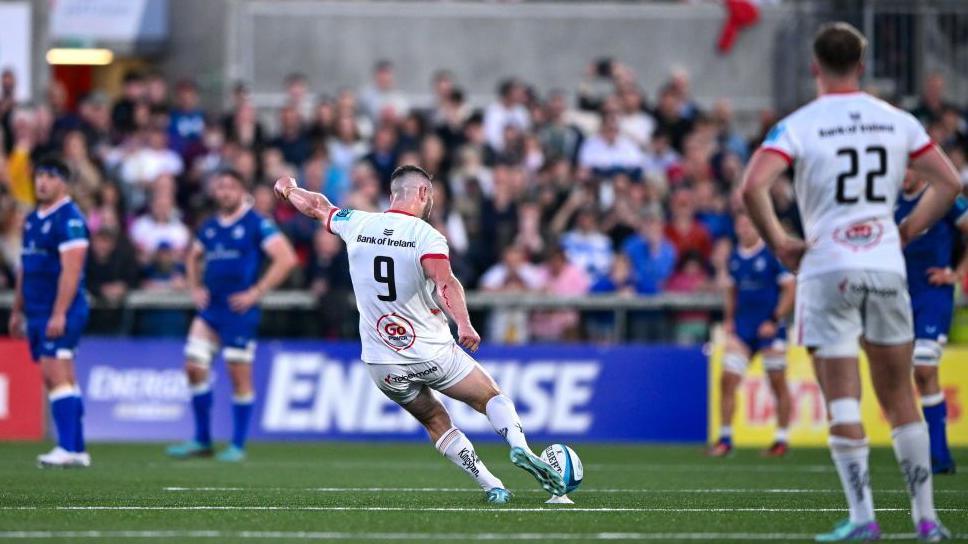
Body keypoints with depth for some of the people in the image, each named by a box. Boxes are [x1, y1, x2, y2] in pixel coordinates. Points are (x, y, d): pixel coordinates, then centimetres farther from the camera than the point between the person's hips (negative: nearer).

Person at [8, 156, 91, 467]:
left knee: (56, 375, -14)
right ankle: (78, 450, 12)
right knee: (62, 379, 9)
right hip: (37, 312, 9)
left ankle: (67, 449, -16)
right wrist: (17, 311, 22)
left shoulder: (69, 219, -11)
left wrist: (59, 314, -23)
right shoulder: (32, 220, 16)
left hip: (60, 313, -9)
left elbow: (71, 270, -18)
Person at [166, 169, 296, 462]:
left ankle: (238, 445, 7)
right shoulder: (210, 227, 13)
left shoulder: (256, 224, -6)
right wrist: (195, 288, 13)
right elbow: (193, 257, 31)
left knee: (239, 375, -2)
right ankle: (201, 440, 10)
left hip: (239, 309, -6)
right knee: (194, 367, 0)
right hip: (209, 308, 6)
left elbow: (286, 258, -13)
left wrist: (256, 292, -15)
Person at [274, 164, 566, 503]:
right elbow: (445, 282, -33)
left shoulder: (357, 225, 0)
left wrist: (288, 189, 40)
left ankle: (492, 487, 9)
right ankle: (518, 447, -15)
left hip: (382, 365, 4)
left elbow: (317, 206, 20)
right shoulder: (427, 237, -13)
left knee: (436, 422, 19)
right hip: (432, 354, -4)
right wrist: (463, 323, -44)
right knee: (492, 397, 12)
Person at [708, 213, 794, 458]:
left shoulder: (773, 253, -8)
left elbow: (790, 288, -8)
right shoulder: (735, 257, 10)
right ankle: (725, 437, 2)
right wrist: (728, 319, 10)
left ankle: (781, 439, 11)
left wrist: (775, 320, -12)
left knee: (778, 383, 1)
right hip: (741, 328, 5)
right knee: (728, 379, -4)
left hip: (769, 328, -5)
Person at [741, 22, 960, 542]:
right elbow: (948, 182, 10)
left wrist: (780, 243, -5)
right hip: (887, 266, 3)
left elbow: (752, 187, -18)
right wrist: (906, 233, 13)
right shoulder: (897, 121, 6)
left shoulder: (799, 126, -6)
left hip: (828, 269, -3)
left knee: (842, 402, 0)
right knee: (899, 397, 12)